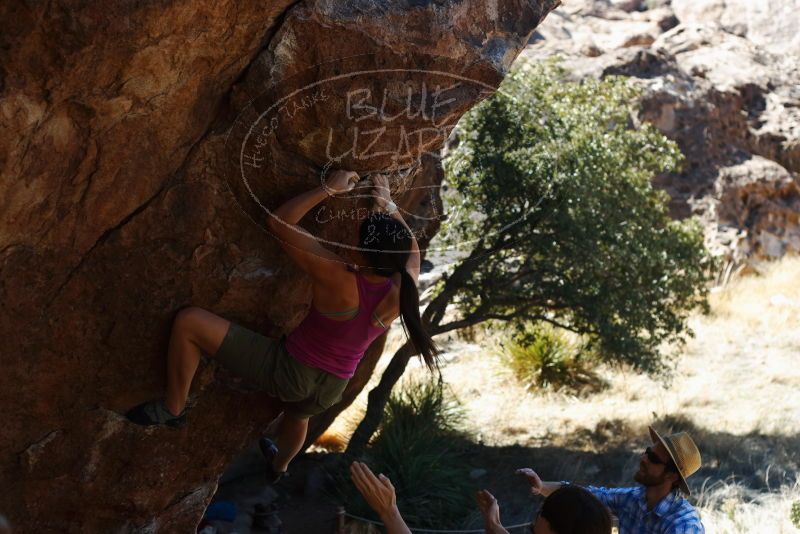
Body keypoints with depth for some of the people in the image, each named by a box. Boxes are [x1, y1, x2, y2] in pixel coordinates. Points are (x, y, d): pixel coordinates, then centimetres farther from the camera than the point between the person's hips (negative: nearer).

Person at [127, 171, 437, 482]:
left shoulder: (339, 280, -31)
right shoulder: (401, 293, -18)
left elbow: (279, 223, -22)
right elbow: (412, 251, 7)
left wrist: (328, 189, -14)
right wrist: (388, 205, 11)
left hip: (288, 371, -6)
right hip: (330, 392, 6)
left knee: (188, 322, -7)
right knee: (297, 413, 45)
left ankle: (173, 410, 6)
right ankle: (278, 466, 73)